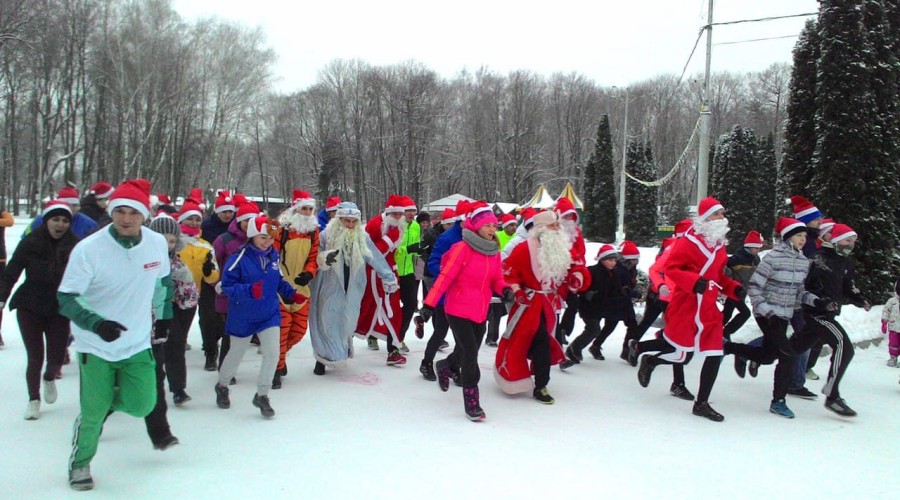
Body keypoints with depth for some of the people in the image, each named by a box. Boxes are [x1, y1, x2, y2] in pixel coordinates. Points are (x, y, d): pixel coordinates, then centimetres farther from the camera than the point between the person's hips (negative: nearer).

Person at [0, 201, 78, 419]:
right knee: (35, 357, 1)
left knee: (57, 357, 3)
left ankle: (49, 378, 40)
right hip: (30, 308, -1)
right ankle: (33, 399, 25)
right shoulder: (30, 243, -12)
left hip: (59, 310, 1)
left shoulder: (74, 245, -10)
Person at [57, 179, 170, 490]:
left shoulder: (158, 243, -7)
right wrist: (96, 323, -32)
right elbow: (66, 299, -16)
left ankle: (106, 399, 31)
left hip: (138, 344, 3)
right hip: (96, 347, -3)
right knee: (93, 414, 4)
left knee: (142, 405, -4)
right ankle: (80, 463, 35)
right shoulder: (88, 249, -19)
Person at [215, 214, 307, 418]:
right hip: (243, 316, -3)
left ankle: (262, 395, 11)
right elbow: (227, 285, -18)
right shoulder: (239, 257, -18)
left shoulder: (273, 256, 0)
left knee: (272, 353, -8)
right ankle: (222, 386, 44)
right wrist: (250, 290, -33)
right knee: (236, 353, 16)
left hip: (270, 313, 3)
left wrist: (292, 294, -4)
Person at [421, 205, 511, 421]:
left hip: (480, 312, 6)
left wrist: (505, 289, -11)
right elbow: (445, 276, -17)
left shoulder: (494, 252, 4)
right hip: (458, 310, -6)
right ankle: (471, 401, 3)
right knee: (470, 353, -9)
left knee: (468, 352, 17)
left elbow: (496, 279, 11)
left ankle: (446, 366, 50)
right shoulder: (463, 248, -16)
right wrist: (430, 303, -20)